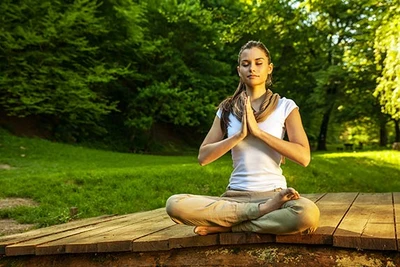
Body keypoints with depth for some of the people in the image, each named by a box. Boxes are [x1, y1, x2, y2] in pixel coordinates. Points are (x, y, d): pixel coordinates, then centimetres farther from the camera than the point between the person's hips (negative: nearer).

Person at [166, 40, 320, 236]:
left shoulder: (285, 106, 3)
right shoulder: (227, 109, 10)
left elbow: (303, 157, -9)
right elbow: (203, 157, 2)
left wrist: (258, 131, -14)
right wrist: (239, 135, -10)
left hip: (272, 195, -2)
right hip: (235, 196, 2)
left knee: (308, 213, -37)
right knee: (175, 205, -25)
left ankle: (227, 226, -17)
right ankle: (264, 211, -18)